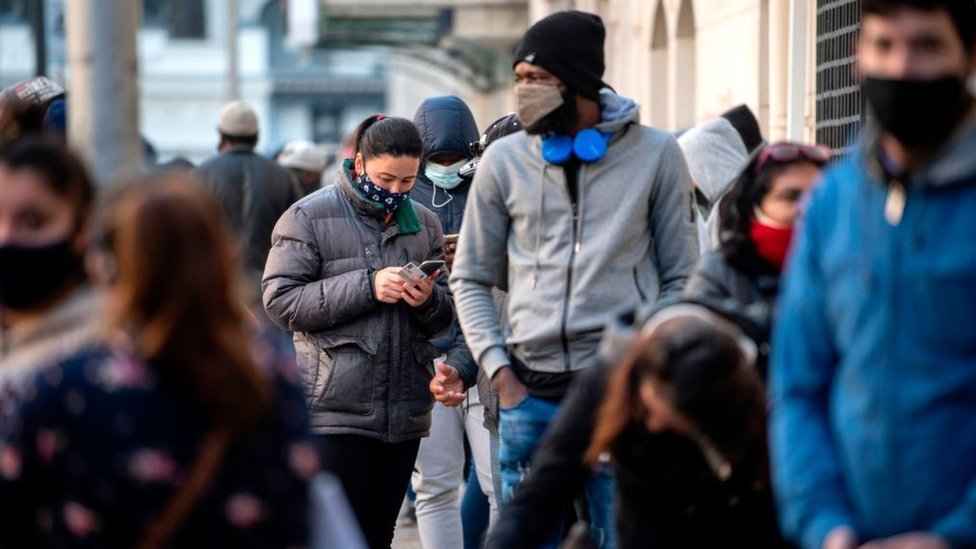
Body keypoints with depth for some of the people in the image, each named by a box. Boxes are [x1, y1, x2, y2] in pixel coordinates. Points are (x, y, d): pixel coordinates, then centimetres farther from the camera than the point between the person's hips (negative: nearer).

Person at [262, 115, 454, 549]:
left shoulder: (424, 223, 14)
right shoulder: (309, 216, -2)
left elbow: (445, 315, 18)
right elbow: (280, 301, -10)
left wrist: (429, 300, -7)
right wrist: (367, 287, -18)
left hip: (405, 412, 5)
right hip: (335, 411, -5)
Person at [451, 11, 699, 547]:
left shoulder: (655, 154, 2)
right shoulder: (504, 160, 5)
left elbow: (680, 276, 6)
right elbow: (470, 278, 11)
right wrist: (497, 368, 0)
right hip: (532, 392, 2)